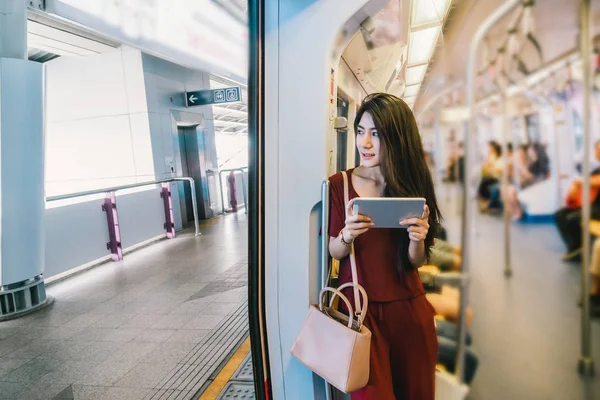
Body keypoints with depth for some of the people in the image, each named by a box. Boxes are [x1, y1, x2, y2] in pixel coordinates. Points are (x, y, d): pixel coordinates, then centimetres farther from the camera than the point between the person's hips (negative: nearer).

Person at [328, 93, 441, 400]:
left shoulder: (412, 186, -1)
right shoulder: (340, 184, -6)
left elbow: (416, 262, 2)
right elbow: (334, 251, -1)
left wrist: (417, 239, -20)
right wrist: (347, 235, -23)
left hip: (408, 307, 2)